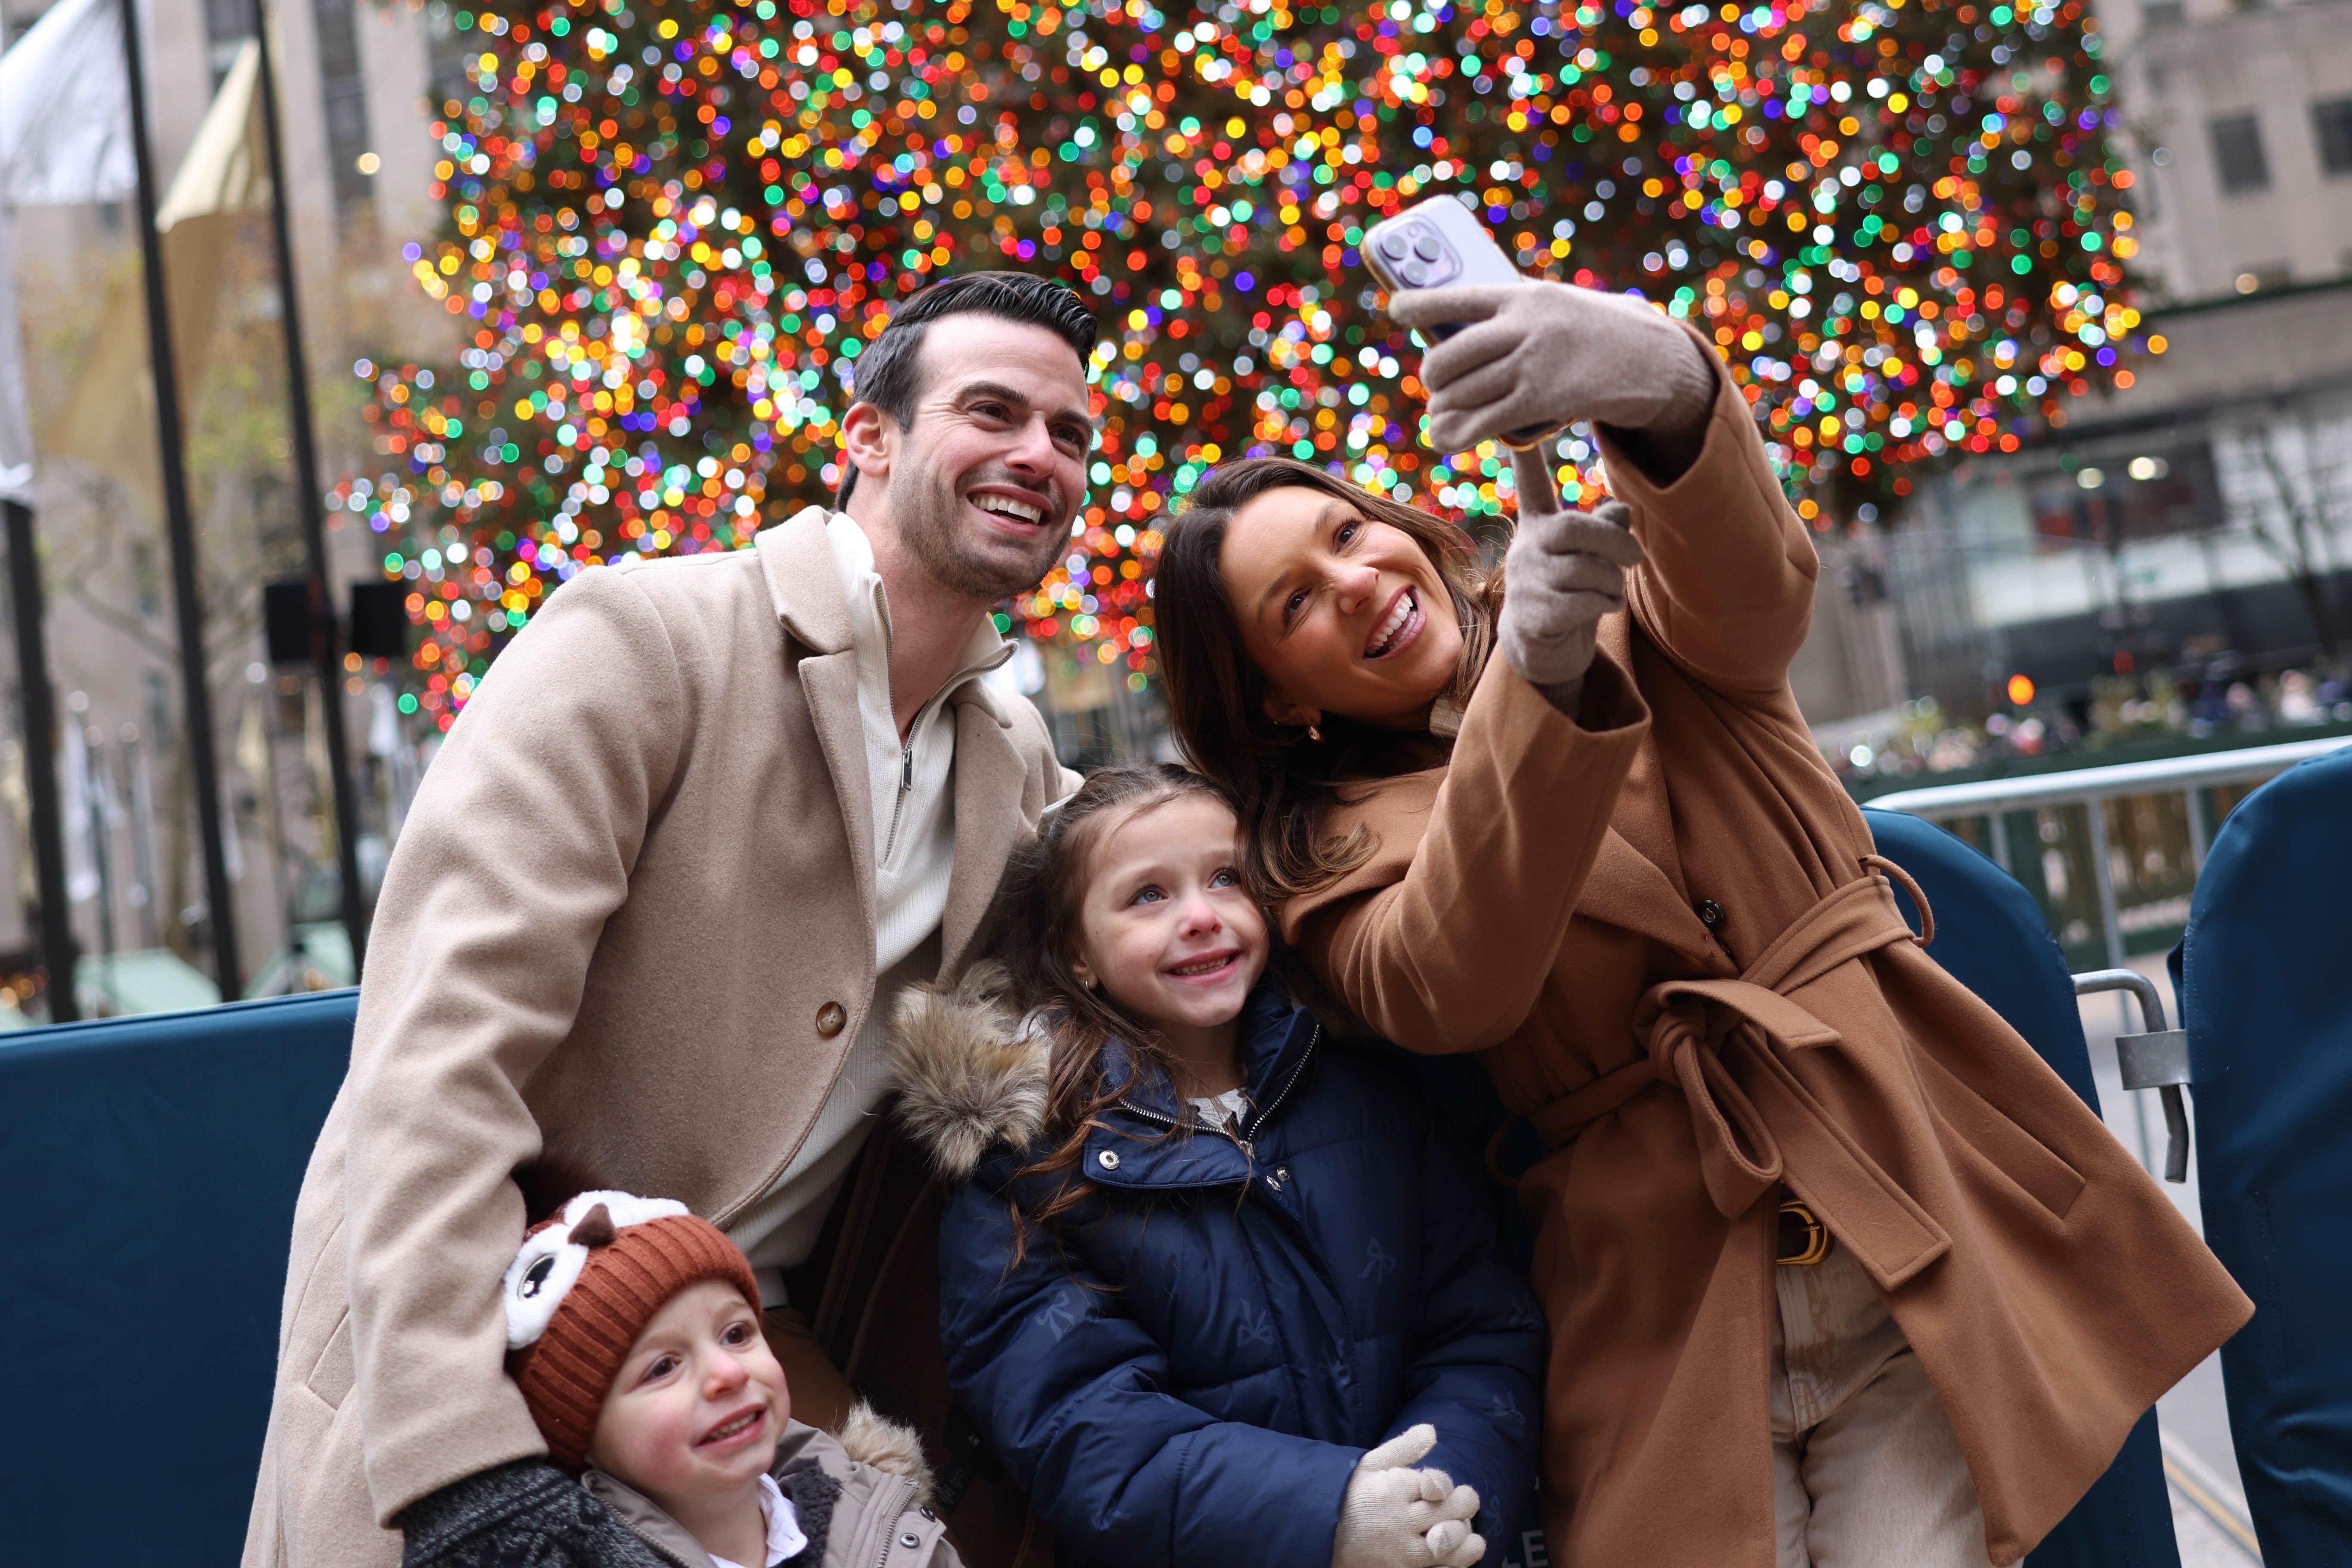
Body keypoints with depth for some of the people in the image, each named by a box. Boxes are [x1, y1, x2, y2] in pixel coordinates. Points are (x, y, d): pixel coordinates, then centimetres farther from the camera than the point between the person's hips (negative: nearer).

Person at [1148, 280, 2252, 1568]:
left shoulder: (1634, 619, 10)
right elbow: (1444, 992, -17)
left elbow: (1748, 587, -14)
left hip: (1925, 1234, 1)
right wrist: (1534, 678, -31)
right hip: (1670, 1312, 0)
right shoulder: (1338, 856, 6)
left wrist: (1661, 388, -37)